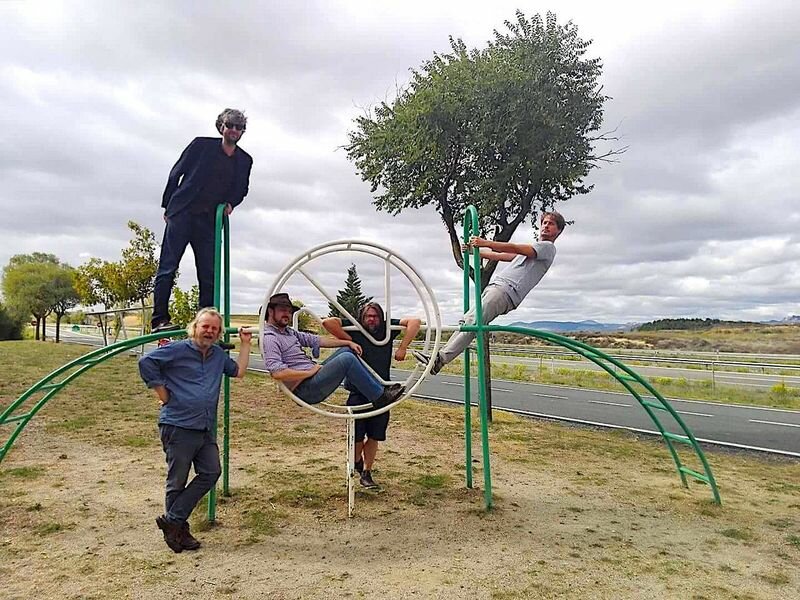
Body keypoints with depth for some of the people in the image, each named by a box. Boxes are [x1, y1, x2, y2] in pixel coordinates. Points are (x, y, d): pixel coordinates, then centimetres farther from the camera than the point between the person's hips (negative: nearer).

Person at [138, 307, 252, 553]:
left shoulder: (218, 355, 15)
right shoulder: (178, 350, -6)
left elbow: (239, 371, 21)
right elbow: (146, 362, -11)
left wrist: (245, 344, 19)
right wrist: (162, 394, -9)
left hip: (206, 429, 7)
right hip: (178, 426, -7)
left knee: (211, 473, 3)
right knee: (177, 481, 4)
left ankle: (172, 521, 13)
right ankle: (177, 530, 20)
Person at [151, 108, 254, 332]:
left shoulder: (245, 160, 11)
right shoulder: (202, 144, 2)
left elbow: (241, 189, 22)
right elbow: (176, 173, 5)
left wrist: (231, 203, 0)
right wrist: (168, 206, 5)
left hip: (210, 221, 3)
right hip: (183, 213, -3)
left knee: (209, 274, 1)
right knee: (168, 267, -7)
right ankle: (160, 319, -4)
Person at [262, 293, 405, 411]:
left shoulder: (288, 332, 17)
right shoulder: (269, 338, -14)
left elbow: (317, 340, 18)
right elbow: (277, 373, -27)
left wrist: (348, 342, 11)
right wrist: (310, 372, -18)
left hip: (314, 379, 10)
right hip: (306, 389, -10)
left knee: (347, 350, 9)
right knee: (346, 359, -21)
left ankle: (380, 387, 8)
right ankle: (379, 397, -10)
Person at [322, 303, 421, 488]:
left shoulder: (387, 328, 4)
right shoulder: (354, 328, -2)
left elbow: (414, 321, -1)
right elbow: (328, 322, -13)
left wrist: (403, 347, -8)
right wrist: (348, 340, -13)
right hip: (358, 391, -2)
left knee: (374, 436, 9)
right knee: (357, 436, 2)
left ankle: (366, 473, 25)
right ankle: (357, 462, 34)